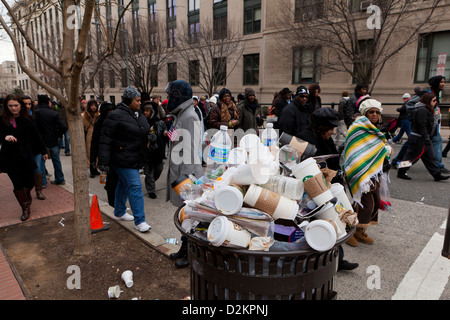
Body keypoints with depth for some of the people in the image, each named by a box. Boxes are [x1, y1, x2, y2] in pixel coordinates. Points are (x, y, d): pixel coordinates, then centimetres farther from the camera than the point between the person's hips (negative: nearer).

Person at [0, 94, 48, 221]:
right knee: (17, 184, 4)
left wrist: (43, 151, 12)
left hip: (25, 157, 0)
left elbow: (36, 136, 6)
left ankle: (27, 194, 44)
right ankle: (25, 209, 22)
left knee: (29, 183, 6)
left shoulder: (26, 120, -1)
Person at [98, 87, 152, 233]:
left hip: (136, 159, 9)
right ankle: (139, 221, -3)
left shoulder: (140, 116, 11)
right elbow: (105, 140, -16)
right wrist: (103, 161, -18)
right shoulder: (116, 116, -16)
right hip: (124, 160, -9)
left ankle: (119, 213, 37)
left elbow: (145, 135, 26)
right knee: (135, 187, -10)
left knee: (124, 185, 21)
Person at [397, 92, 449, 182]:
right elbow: (422, 126, -23)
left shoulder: (427, 110, 16)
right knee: (412, 156, -1)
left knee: (430, 157, 11)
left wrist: (428, 138, 22)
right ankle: (401, 173, 9)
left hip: (424, 138, 10)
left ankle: (437, 175, 16)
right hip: (418, 139, -10)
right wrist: (426, 138, -24)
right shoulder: (422, 110, -17)